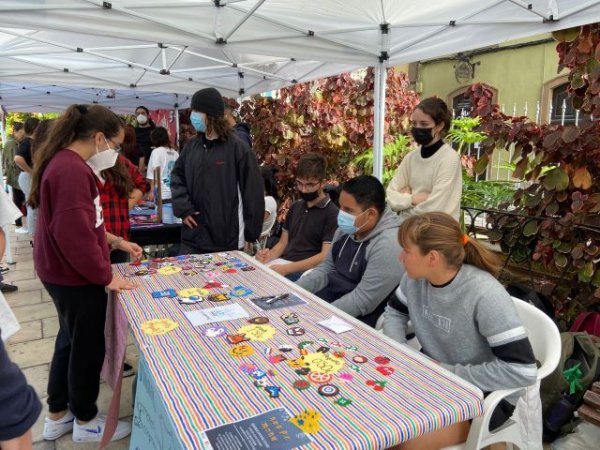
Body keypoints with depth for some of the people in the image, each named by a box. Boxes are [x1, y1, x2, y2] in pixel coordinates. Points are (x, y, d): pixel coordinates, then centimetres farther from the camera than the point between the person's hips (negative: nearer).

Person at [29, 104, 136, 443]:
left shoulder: (65, 162, 9)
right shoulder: (71, 170, -25)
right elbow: (74, 235, -27)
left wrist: (109, 240, 15)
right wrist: (105, 275, -18)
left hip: (65, 272, 10)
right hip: (75, 276, -10)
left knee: (70, 340, 22)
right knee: (88, 347, 8)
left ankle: (58, 415, 38)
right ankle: (85, 421, 28)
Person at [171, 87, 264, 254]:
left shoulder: (237, 147, -9)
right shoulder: (192, 145, 7)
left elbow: (252, 192, -9)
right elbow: (177, 176, 15)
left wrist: (251, 233, -8)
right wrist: (183, 208, -2)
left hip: (227, 238, -4)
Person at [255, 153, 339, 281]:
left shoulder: (332, 213, -6)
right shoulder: (295, 207, 17)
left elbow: (325, 257, -14)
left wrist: (287, 268, -21)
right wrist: (270, 255, -5)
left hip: (306, 270, -7)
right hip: (281, 262, 7)